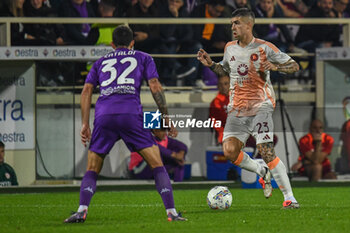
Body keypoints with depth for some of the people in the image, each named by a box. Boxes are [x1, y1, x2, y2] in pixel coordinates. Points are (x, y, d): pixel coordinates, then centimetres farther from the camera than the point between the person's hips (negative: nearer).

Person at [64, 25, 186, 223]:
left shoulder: (100, 63, 27)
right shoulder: (143, 58, 22)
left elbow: (87, 90, 16)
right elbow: (155, 86, 10)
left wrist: (85, 124, 14)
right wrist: (166, 117, 11)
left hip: (104, 117, 2)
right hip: (131, 114, -2)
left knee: (92, 170, 11)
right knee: (158, 165, 4)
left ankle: (82, 210, -10)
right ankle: (171, 212, -6)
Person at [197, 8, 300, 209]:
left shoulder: (264, 48, -5)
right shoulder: (230, 48, 11)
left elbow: (294, 66, -2)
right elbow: (225, 70, 30)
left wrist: (275, 66, -20)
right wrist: (211, 64, 10)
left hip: (260, 105, -6)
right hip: (237, 109, 6)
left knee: (266, 151, -18)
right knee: (230, 151, -8)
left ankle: (290, 198, -12)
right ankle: (262, 172, 20)